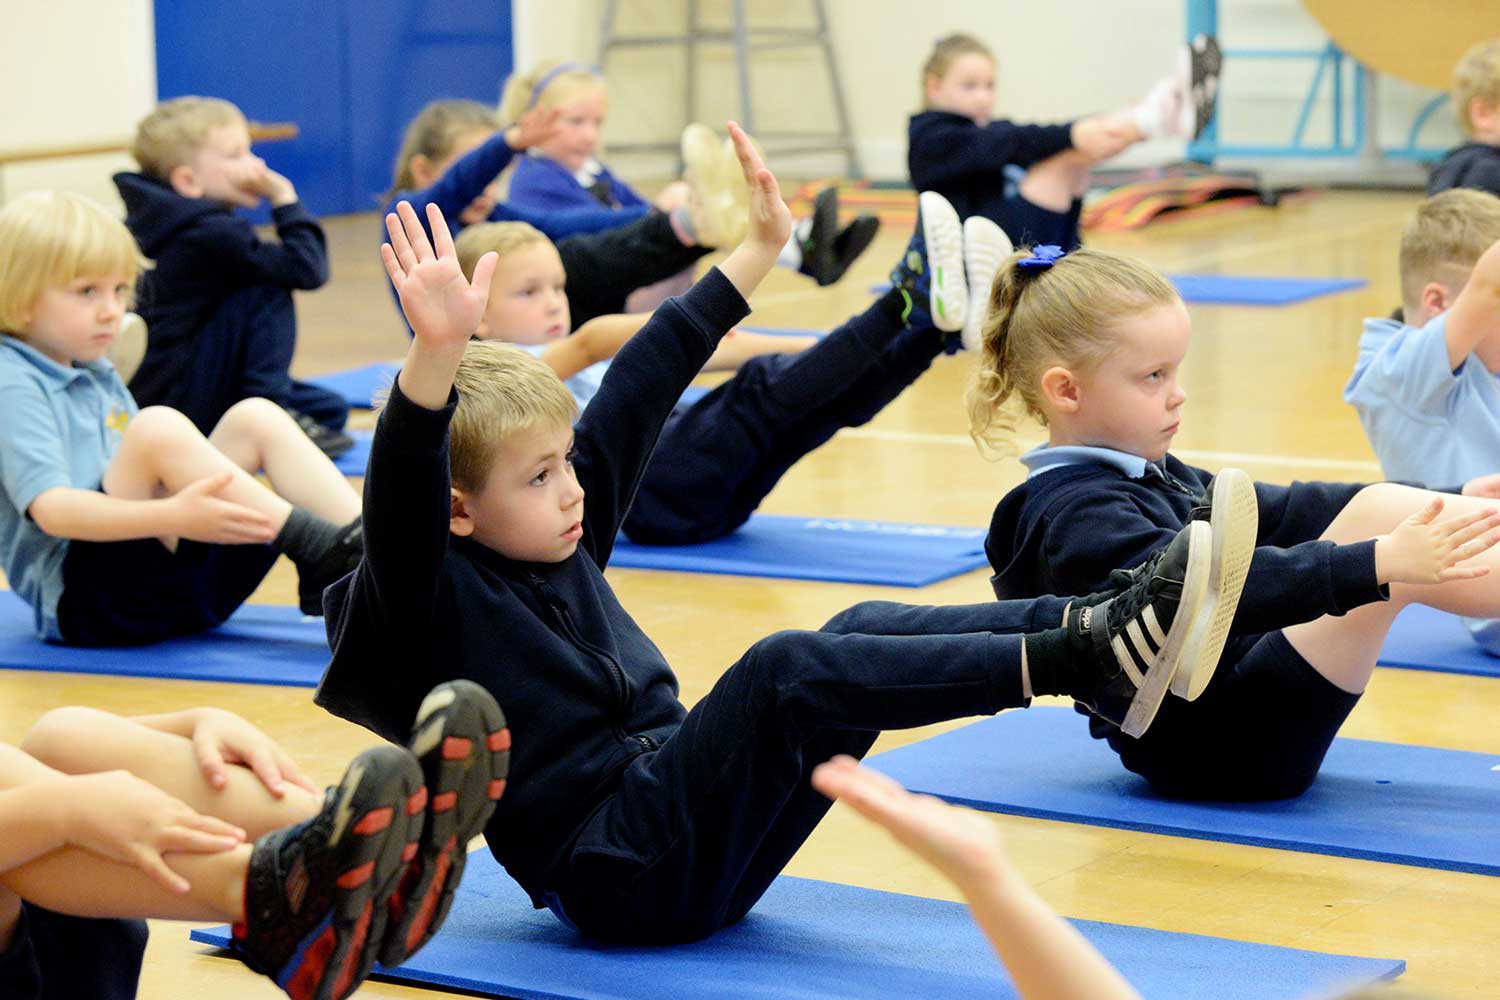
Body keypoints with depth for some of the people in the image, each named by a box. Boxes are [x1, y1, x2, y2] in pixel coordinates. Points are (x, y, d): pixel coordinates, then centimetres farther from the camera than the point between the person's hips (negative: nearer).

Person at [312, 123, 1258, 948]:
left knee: (861, 634, -6)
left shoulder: (564, 538, 13)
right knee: (786, 672, -27)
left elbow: (639, 394, 16)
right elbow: (400, 499, -31)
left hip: (693, 836, 9)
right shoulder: (434, 596, -9)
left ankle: (1100, 626, -19)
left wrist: (758, 249, 20)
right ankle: (1085, 662, -31)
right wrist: (438, 352, -49)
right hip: (622, 874, -9)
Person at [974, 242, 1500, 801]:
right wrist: (1378, 564, -39)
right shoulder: (1079, 518, -18)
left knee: (1378, 507, 2)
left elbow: (1272, 514, 22)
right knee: (1378, 519, -19)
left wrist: (1445, 500, 18)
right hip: (1217, 752, -10)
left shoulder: (1148, 475, 15)